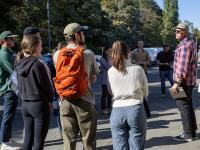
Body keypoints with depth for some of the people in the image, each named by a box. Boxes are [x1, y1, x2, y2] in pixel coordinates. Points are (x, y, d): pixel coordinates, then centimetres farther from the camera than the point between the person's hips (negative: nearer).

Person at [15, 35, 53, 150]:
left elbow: (20, 86, 10)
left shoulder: (19, 65, 4)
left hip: (25, 104, 7)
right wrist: (50, 99, 3)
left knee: (28, 138, 15)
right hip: (40, 104, -7)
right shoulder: (38, 64, -18)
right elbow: (46, 84, -12)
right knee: (38, 140, 3)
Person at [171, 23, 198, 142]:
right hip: (190, 80, 11)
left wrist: (177, 82, -27)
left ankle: (188, 134, 0)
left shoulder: (185, 45, -18)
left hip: (184, 80, -11)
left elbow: (183, 66, -26)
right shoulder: (191, 42, 15)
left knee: (183, 105, -5)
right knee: (188, 105, 16)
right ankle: (192, 131, 23)